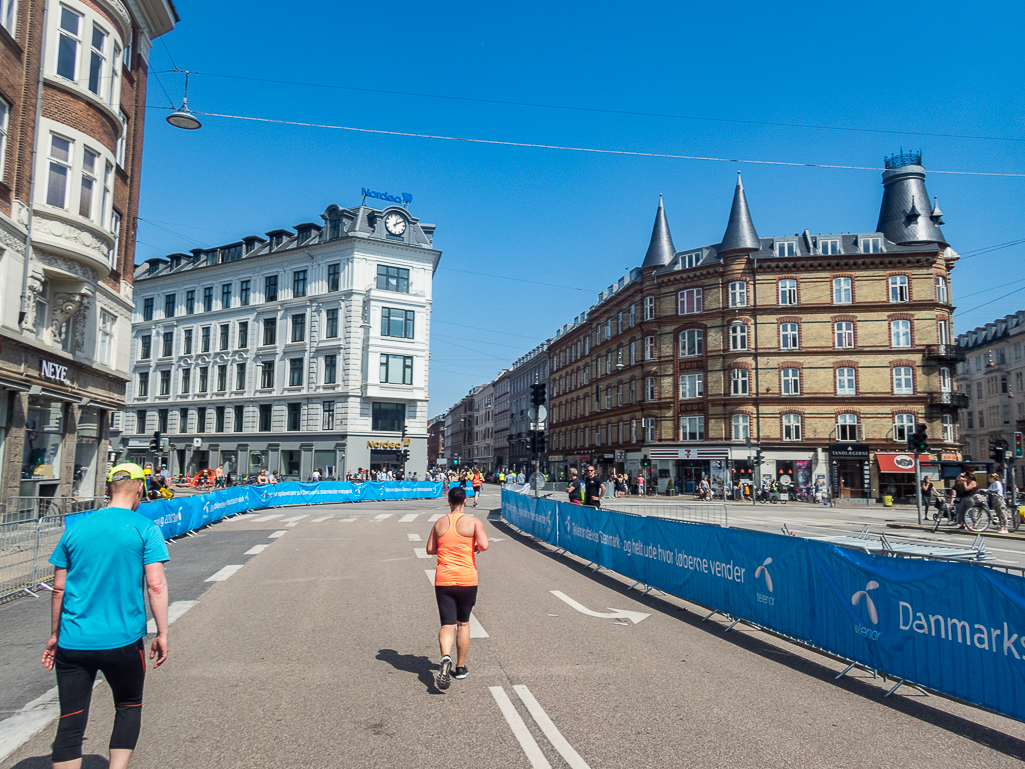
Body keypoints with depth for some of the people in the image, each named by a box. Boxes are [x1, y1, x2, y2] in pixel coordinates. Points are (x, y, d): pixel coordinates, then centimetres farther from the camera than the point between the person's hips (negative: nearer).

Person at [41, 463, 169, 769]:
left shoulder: (77, 528, 5)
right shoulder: (145, 528, -6)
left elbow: (58, 588, 8)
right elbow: (156, 585, -11)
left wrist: (55, 635, 19)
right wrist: (162, 634, -4)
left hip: (72, 642, 3)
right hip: (123, 641, -2)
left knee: (70, 722, 10)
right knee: (128, 708, 19)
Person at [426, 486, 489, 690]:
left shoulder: (439, 523, 5)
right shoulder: (473, 522, -4)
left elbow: (430, 550, 11)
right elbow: (484, 545, -17)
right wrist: (476, 548, 5)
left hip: (443, 580, 1)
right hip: (467, 580, -1)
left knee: (447, 625, 1)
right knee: (463, 623, 17)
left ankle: (445, 658, -27)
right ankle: (460, 667, 25)